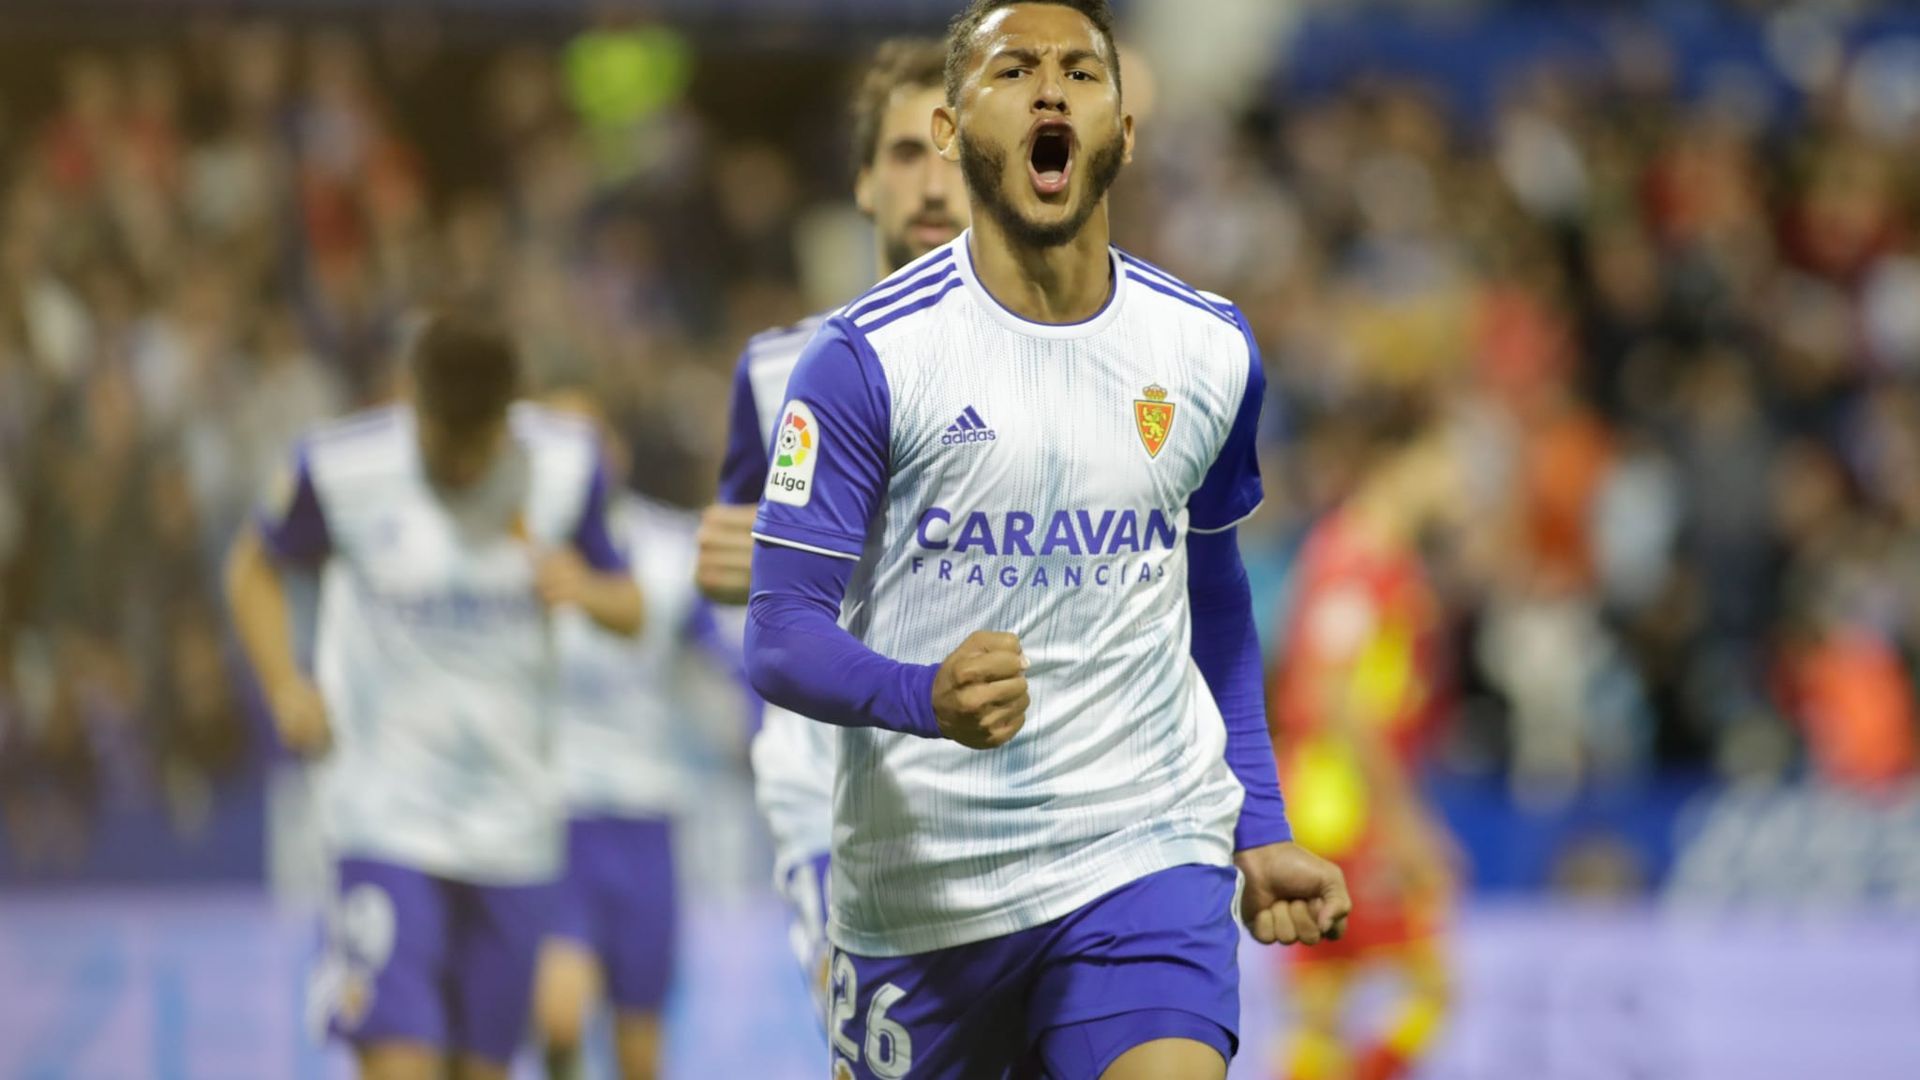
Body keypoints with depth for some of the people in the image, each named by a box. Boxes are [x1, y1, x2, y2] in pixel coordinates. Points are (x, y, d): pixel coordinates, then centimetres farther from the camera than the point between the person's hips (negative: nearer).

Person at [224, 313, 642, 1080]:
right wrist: (286, 689, -5)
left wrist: (587, 590, -12)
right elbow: (255, 568, 10)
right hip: (386, 815, -3)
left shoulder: (566, 465, 0)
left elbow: (629, 611, 12)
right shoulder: (342, 468, -8)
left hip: (514, 818, 3)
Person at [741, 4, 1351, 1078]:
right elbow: (781, 637, -9)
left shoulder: (1211, 351, 6)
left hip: (1144, 861, 1)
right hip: (921, 886, -1)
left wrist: (1261, 834, 17)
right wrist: (929, 698, -29)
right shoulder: (871, 355, -7)